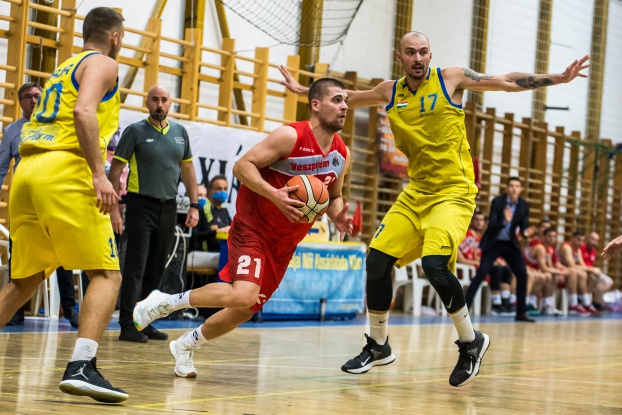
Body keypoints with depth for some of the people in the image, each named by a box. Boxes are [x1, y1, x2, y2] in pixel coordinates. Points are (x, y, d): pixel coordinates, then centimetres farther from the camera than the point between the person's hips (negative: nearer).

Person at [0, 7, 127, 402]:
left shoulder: (64, 69, 29)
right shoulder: (103, 63, 4)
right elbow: (83, 112, -15)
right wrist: (99, 174, -21)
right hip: (64, 173, -8)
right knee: (107, 274, -7)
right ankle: (81, 366, -22)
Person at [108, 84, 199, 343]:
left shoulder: (180, 132, 11)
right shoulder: (135, 131, -3)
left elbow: (187, 170, 16)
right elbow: (115, 171, -5)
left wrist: (194, 206, 8)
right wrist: (113, 209, -12)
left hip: (168, 207, 5)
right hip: (141, 205, -5)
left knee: (156, 269, 8)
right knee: (135, 268, -7)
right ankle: (128, 325, -6)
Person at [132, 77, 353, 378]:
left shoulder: (342, 154, 4)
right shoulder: (291, 136, -16)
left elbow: (333, 196, 19)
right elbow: (242, 166, -16)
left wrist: (338, 217, -3)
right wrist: (274, 195, -29)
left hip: (284, 243, 7)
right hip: (253, 227, -7)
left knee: (245, 311, 10)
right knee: (243, 295, -29)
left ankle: (184, 345, 32)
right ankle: (164, 302, -10)